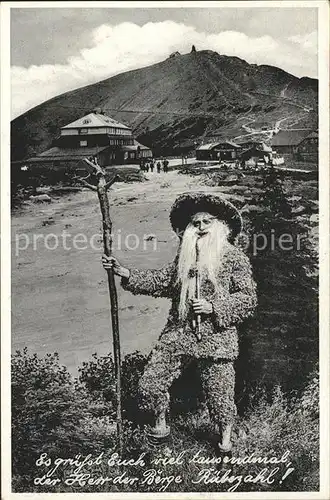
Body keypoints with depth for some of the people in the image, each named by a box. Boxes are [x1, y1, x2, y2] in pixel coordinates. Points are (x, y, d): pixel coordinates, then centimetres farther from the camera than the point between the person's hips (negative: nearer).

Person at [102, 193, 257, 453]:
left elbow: (248, 299, -6)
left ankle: (225, 437, 32)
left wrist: (213, 307, -16)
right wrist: (125, 273, 6)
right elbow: (162, 280, 13)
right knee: (150, 382, 4)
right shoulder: (185, 255, 11)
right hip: (178, 332, 5)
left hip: (216, 336, -4)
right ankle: (160, 424, 31)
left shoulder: (234, 257, -4)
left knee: (219, 391, 3)